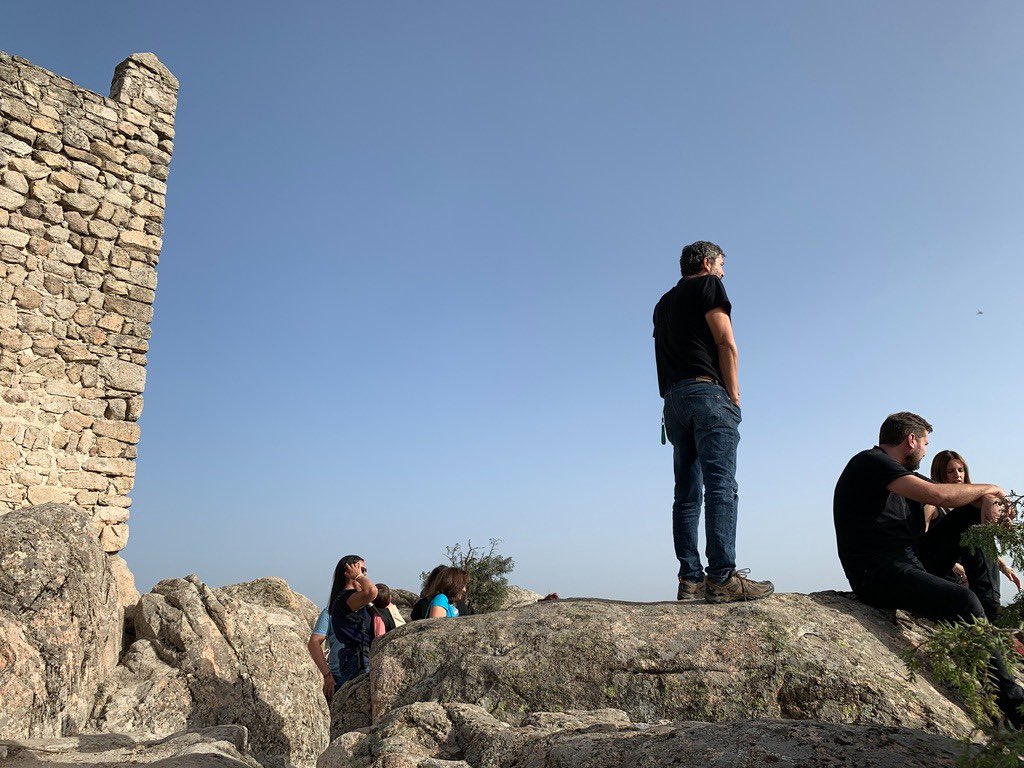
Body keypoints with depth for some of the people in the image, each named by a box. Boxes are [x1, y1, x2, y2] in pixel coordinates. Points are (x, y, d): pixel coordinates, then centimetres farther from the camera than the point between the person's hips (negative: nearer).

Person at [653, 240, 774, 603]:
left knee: (686, 493, 2)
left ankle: (690, 580, -2)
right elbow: (726, 344, -5)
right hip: (708, 392, -7)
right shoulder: (708, 285, 6)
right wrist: (734, 397, -4)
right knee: (721, 487, -14)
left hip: (673, 398, 7)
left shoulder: (664, 303, 28)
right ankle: (722, 577, -21)